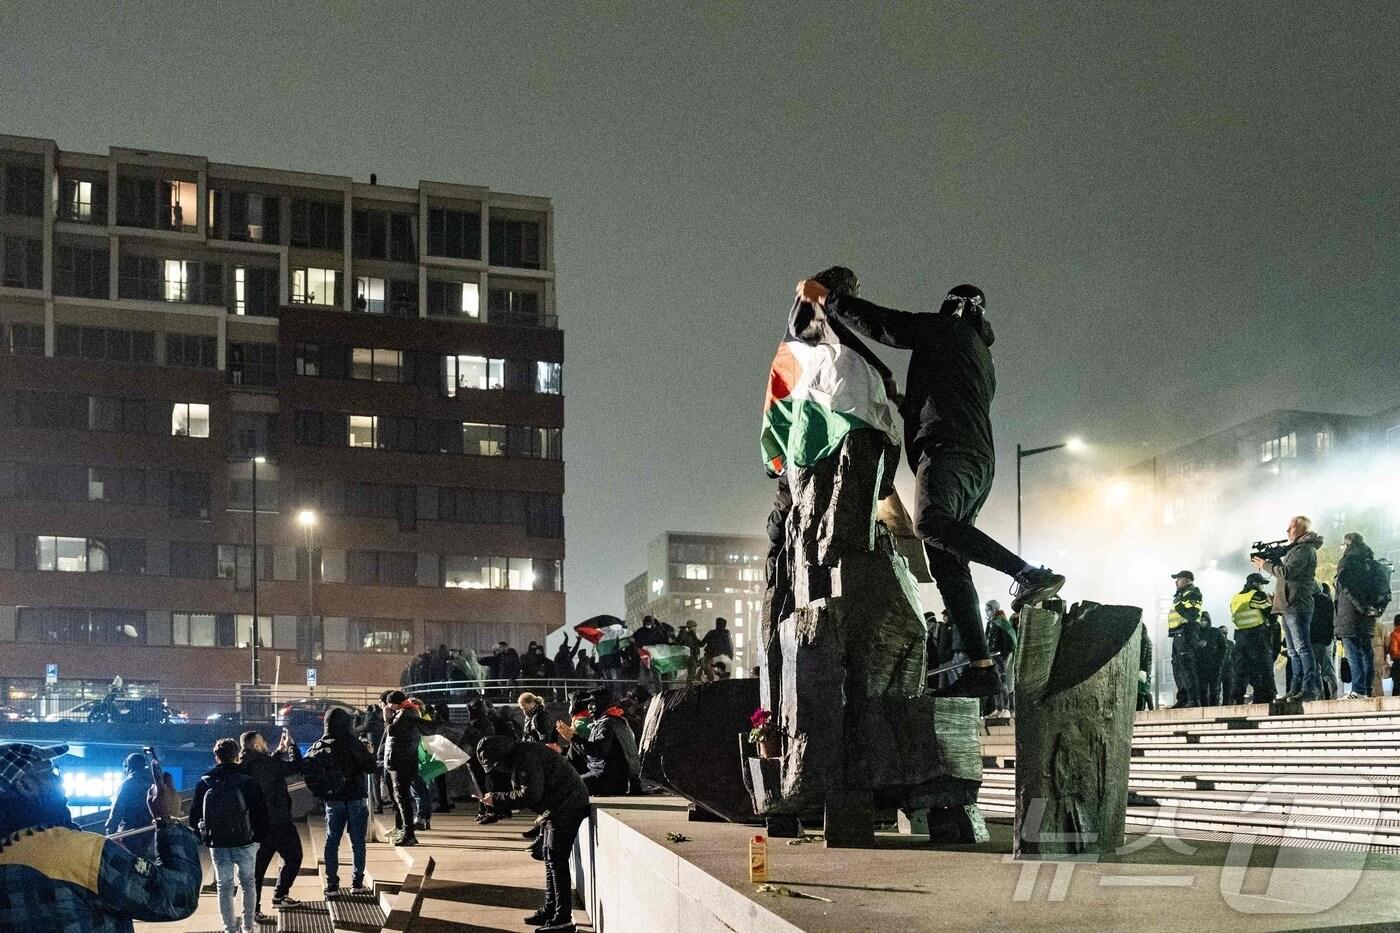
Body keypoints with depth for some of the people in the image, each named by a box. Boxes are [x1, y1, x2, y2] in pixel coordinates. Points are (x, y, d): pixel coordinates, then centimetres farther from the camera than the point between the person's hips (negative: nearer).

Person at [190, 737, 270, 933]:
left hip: (217, 843, 1)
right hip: (245, 841, -1)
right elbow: (260, 811, -7)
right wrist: (260, 836, 4)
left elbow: (194, 815, 2)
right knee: (248, 882, 14)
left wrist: (201, 838, 13)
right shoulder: (247, 780, -8)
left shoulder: (205, 783, -3)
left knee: (224, 886, 9)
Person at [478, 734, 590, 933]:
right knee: (549, 857, 16)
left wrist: (496, 797, -18)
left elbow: (529, 795, -25)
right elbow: (525, 793, 18)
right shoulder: (517, 758, 13)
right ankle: (550, 910, 25)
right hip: (556, 808, 11)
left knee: (556, 860, -11)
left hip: (567, 805, -11)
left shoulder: (526, 757, -21)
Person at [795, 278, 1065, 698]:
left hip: (948, 450, -9)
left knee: (930, 523, -34)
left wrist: (826, 297, 8)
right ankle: (981, 667, -9)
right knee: (948, 566, 1)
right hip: (979, 461, 9)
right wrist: (905, 404, 53)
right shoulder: (982, 356, 35)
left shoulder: (949, 329, 9)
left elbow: (881, 324, 1)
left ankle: (1029, 574, -38)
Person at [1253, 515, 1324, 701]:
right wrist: (1272, 561, 7)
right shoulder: (1296, 548, 23)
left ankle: (1310, 688, -15)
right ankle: (1296, 689, 12)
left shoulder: (1305, 549, -9)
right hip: (1289, 606, 11)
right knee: (1294, 651, 10)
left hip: (1297, 606, -11)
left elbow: (1287, 572, -18)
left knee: (1302, 647, -13)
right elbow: (1285, 570, 22)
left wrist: (1265, 565, -8)